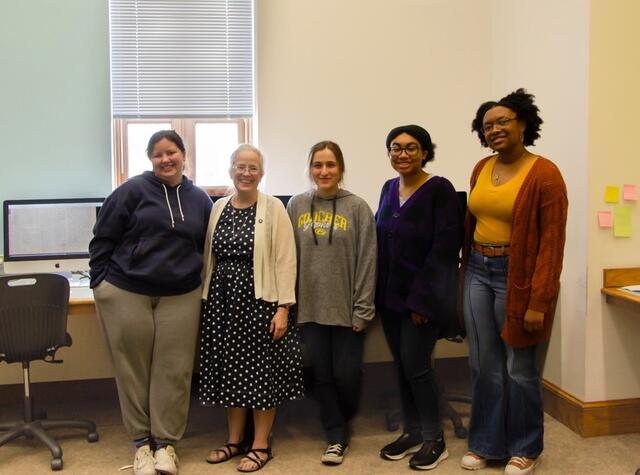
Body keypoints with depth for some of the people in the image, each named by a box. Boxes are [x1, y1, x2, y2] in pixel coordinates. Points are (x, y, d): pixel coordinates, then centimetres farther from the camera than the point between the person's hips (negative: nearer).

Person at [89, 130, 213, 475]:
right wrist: (101, 281, -4)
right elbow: (103, 237, -2)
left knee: (173, 371, 4)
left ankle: (166, 442, 19)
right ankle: (142, 441, 22)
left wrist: (197, 280, 9)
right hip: (126, 294, -2)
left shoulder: (199, 199, 7)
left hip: (181, 297, 2)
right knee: (133, 370, 7)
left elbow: (206, 248, 15)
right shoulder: (133, 190, -3)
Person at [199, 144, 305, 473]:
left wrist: (283, 307, -14)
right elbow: (209, 257, 12)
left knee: (261, 371, 4)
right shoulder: (218, 208, 8)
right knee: (230, 369, 11)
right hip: (222, 299, 5)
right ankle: (235, 439, 27)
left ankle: (260, 445, 18)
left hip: (259, 300, -4)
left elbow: (285, 261, -9)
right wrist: (206, 299, 9)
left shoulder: (273, 208, -5)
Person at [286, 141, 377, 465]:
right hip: (310, 308, 2)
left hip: (346, 308, -2)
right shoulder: (296, 206, 4)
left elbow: (366, 262, -5)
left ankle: (344, 420, 34)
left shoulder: (358, 208, -4)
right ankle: (336, 435, 25)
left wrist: (362, 310, -8)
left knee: (347, 374, 4)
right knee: (321, 375, 9)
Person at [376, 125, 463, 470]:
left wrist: (421, 298, -18)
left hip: (423, 295, -6)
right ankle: (412, 433, 28)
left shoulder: (440, 189, -10)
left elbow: (444, 247, -15)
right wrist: (378, 291, 6)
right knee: (401, 366, 12)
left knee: (415, 365, -3)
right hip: (390, 294, 6)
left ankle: (434, 440, 16)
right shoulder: (388, 189, 9)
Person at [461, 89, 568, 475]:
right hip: (478, 272, 6)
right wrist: (468, 269, 9)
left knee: (519, 368, 7)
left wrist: (539, 301, -17)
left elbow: (552, 243, -14)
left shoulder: (544, 174, -12)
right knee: (483, 365, 13)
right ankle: (485, 442, 29)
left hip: (517, 277, -6)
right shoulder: (481, 169, 7)